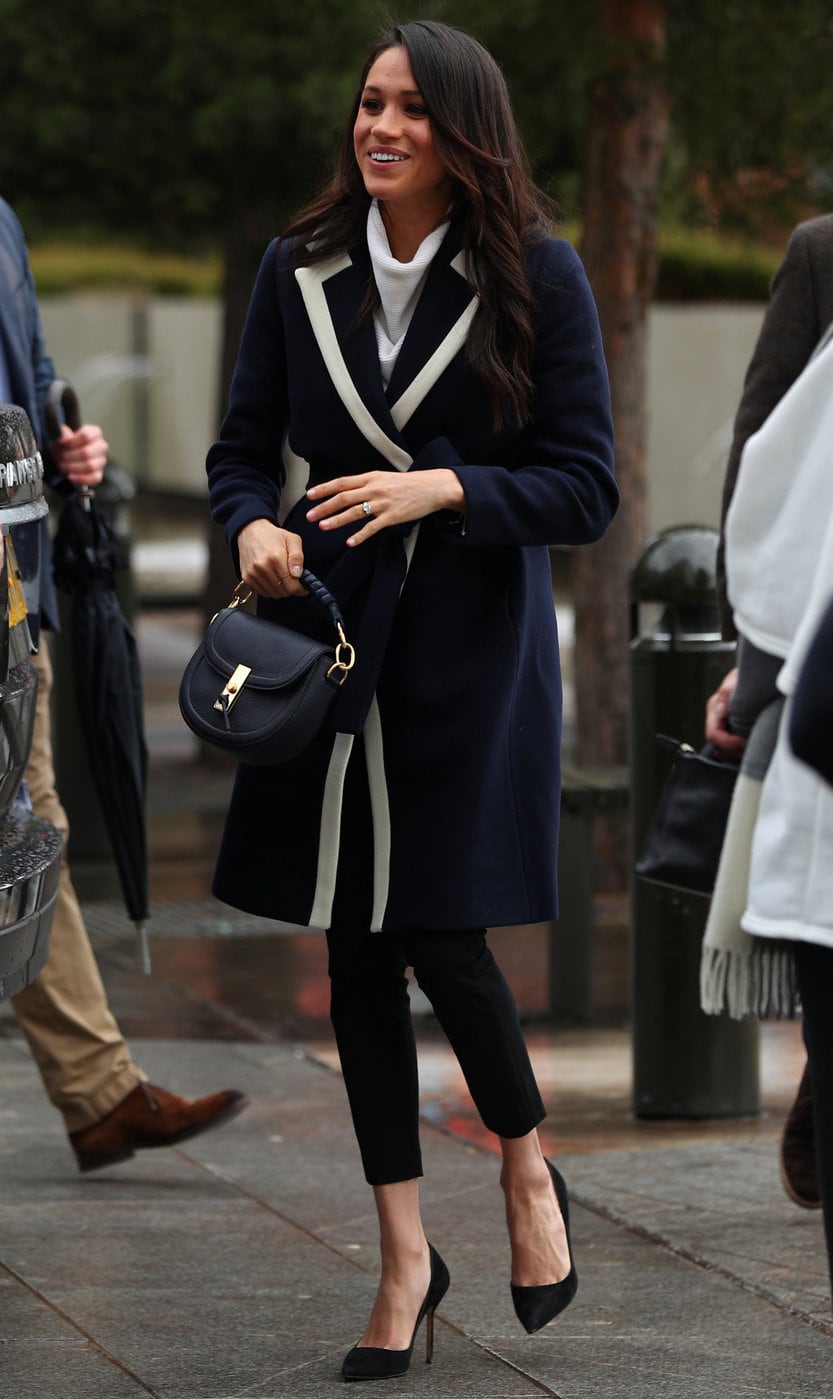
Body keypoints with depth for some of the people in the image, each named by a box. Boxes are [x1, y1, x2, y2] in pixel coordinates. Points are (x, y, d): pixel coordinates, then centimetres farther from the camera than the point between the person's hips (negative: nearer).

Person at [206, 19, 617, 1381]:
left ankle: (528, 1165, 24)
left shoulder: (537, 278, -6)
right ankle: (405, 1254, 16)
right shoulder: (301, 272, 3)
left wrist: (444, 489, -19)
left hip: (470, 651, -3)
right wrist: (254, 527, -11)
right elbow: (242, 445, 10)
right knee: (357, 949, 5)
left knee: (445, 936, -6)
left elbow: (588, 487, -6)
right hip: (330, 641, 3)